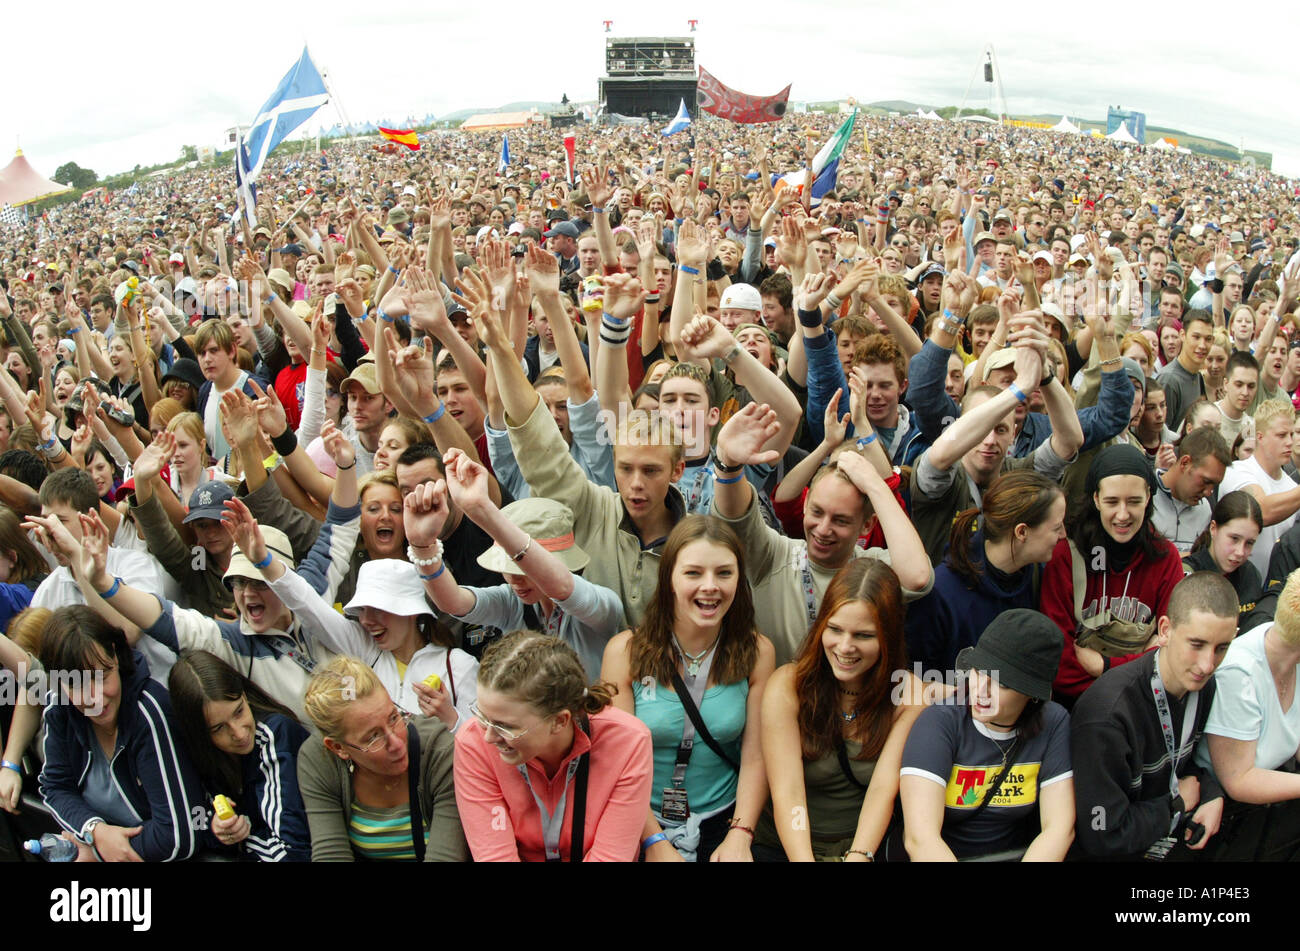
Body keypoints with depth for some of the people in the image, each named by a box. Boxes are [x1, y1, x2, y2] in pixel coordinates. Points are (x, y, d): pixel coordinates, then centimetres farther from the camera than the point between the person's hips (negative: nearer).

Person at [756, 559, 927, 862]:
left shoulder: (909, 695, 0)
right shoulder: (787, 685, -6)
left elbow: (884, 787, -8)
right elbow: (787, 794, -13)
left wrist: (859, 856, -24)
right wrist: (804, 860, -27)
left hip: (866, 847, 2)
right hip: (786, 847, -2)